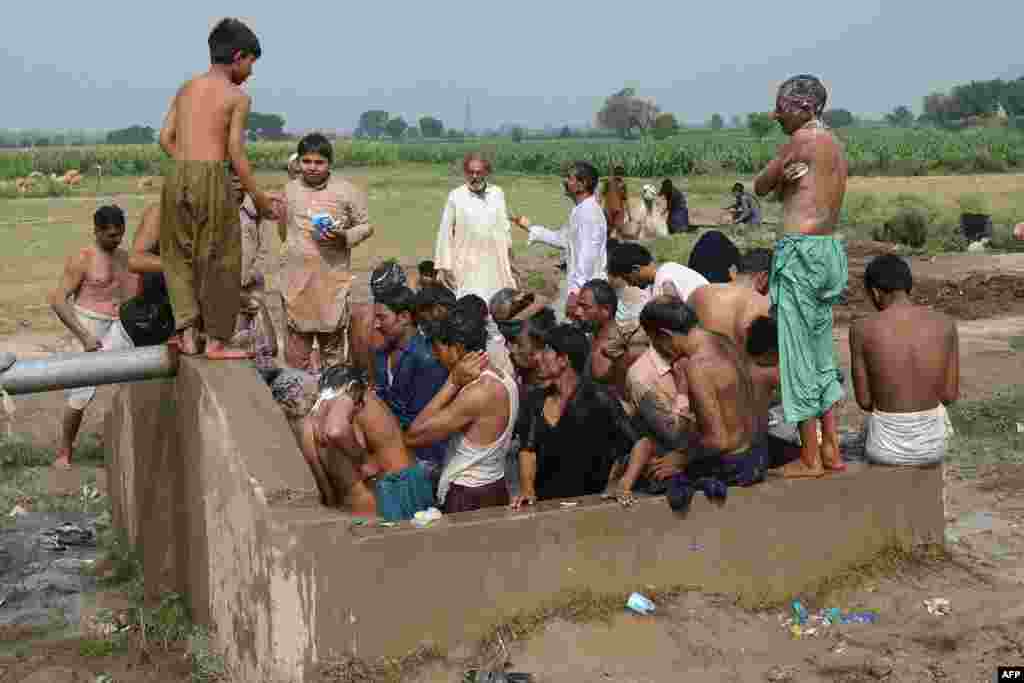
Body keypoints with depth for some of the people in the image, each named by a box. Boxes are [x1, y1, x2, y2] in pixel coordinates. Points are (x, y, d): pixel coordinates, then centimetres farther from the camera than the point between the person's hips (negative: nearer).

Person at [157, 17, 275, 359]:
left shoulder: (186, 88, 17)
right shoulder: (238, 96, 0)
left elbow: (166, 138, 11)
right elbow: (236, 154, -5)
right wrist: (259, 198, 3)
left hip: (177, 176, 6)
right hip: (212, 177, -6)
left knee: (181, 256, 17)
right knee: (220, 260, 5)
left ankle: (187, 333, 11)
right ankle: (216, 341, 11)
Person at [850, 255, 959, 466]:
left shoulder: (862, 329, -14)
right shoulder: (946, 323, -7)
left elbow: (864, 400, -6)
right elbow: (950, 395, -1)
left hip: (887, 447, -2)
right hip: (932, 445, 2)